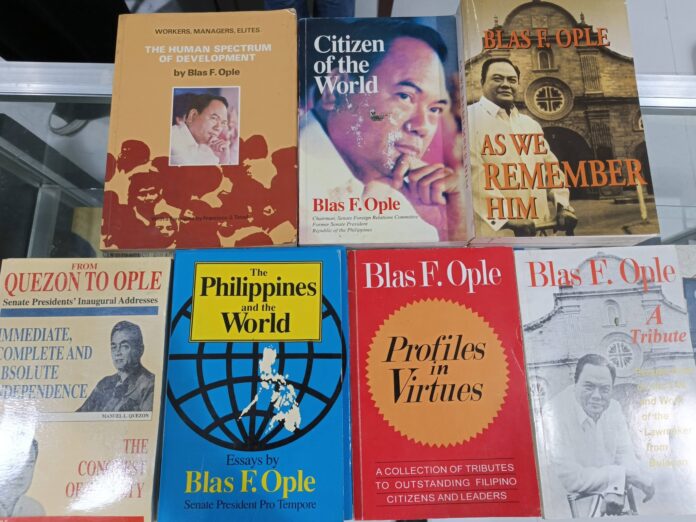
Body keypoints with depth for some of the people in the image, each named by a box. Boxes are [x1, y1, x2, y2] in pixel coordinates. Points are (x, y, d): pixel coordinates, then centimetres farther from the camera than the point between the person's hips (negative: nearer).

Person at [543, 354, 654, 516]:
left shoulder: (613, 407, -2)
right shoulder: (555, 414, -25)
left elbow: (625, 454, 3)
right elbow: (571, 479, -25)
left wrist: (615, 489, -18)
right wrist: (623, 473, -15)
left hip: (610, 500, 7)